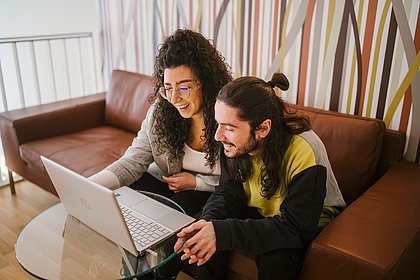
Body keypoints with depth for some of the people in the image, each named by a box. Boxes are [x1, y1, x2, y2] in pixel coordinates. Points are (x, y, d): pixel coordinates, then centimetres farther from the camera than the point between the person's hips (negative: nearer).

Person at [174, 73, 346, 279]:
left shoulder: (304, 153, -33)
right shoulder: (235, 142, -17)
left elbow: (296, 228, -33)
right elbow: (228, 192, -8)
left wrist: (223, 233, -42)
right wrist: (208, 221, -31)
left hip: (310, 222, -4)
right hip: (261, 212, 5)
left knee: (275, 258, -32)